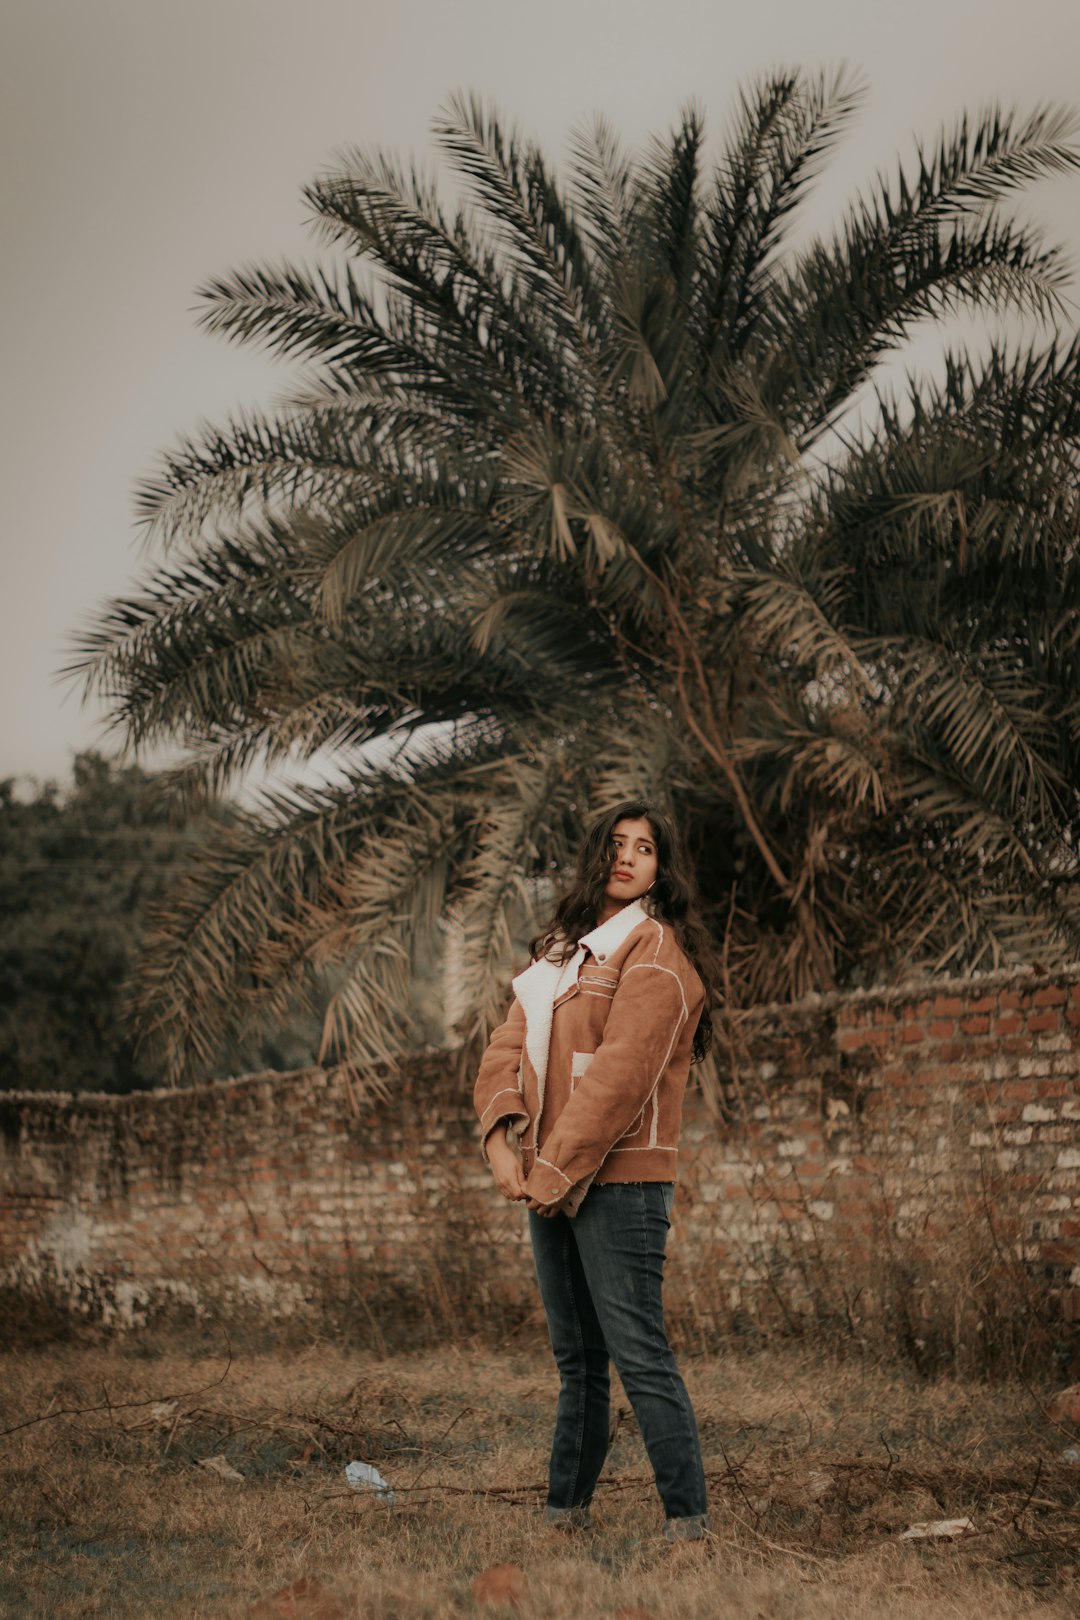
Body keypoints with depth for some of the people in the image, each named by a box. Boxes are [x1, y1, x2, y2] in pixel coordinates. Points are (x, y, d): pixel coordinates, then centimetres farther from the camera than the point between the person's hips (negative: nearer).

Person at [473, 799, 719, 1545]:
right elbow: (509, 1046, 10)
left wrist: (556, 1172, -16)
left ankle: (689, 1524, -6)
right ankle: (566, 1513, 22)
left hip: (617, 1182, -8)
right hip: (550, 1182, 8)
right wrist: (503, 1138, -7)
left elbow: (620, 1074, -16)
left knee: (640, 1356, -9)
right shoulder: (564, 949, 18)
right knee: (577, 1361, 14)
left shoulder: (655, 951, -7)